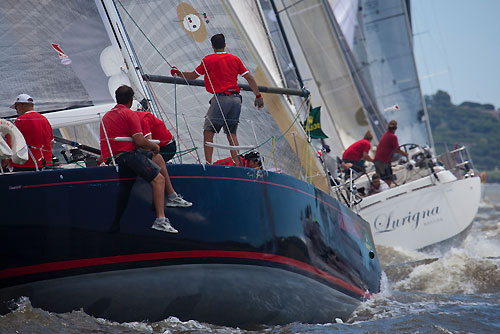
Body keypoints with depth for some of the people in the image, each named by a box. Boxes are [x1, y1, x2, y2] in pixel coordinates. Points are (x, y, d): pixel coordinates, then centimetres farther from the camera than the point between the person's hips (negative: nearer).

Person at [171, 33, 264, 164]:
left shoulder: (208, 60, 1)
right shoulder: (235, 59, 13)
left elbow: (192, 76, 9)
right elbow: (250, 78, 13)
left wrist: (178, 73, 24)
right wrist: (258, 96, 19)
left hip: (221, 98, -5)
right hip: (236, 99, 5)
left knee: (208, 132, -1)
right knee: (231, 133, 13)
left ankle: (208, 163, -11)